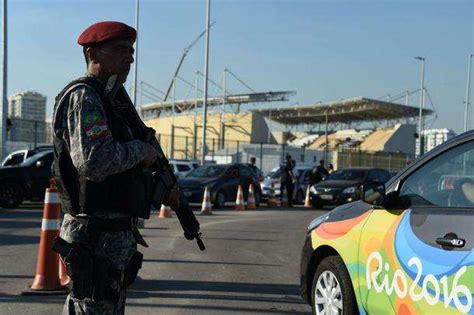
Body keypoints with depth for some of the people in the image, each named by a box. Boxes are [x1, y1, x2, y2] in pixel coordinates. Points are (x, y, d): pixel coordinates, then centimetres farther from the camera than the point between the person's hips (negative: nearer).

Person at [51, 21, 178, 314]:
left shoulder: (108, 100, 19)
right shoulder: (82, 97, -12)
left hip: (116, 237, 10)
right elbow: (93, 161, -29)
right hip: (97, 238, -10)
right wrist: (142, 148, -14)